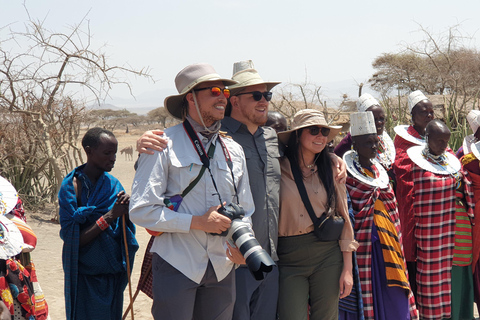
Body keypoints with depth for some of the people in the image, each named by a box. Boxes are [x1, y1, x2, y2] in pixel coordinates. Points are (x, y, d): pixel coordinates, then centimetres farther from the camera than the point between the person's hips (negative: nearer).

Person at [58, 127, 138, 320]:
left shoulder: (113, 184, 1)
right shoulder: (71, 186, -14)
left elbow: (125, 232, 4)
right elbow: (73, 239, -19)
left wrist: (125, 213, -17)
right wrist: (110, 215, -25)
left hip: (113, 275, 5)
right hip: (85, 278, -5)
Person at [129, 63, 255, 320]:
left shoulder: (233, 151, 13)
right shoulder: (164, 145, -5)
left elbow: (246, 211, 16)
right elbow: (141, 210, -12)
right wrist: (198, 222, -16)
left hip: (222, 267, 5)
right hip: (176, 266, -5)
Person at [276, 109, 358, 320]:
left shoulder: (331, 169, 5)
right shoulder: (278, 168, -2)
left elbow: (344, 217, 6)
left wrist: (347, 268, 3)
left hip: (328, 254, 2)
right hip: (289, 257, -2)